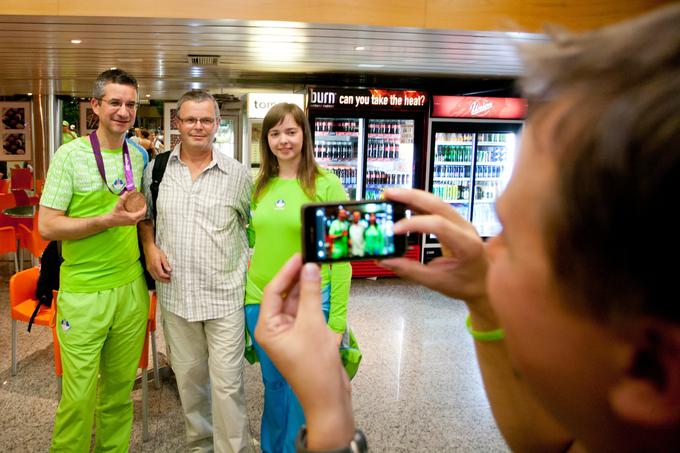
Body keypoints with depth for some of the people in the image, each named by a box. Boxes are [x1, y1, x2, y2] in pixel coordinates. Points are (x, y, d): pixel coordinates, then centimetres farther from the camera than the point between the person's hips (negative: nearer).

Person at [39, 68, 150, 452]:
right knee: (79, 395, 4)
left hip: (131, 288, 4)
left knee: (121, 387, 15)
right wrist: (108, 220, -19)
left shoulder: (140, 155, 7)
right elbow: (47, 226, -9)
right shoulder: (71, 154, -7)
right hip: (84, 292, -4)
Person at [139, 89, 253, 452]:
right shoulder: (156, 168, 4)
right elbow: (144, 215, 17)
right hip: (174, 293, 3)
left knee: (228, 383, 0)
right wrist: (150, 247, 1)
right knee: (188, 377, 17)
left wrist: (249, 260, -2)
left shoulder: (237, 174, -2)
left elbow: (253, 225, 10)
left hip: (225, 295, -2)